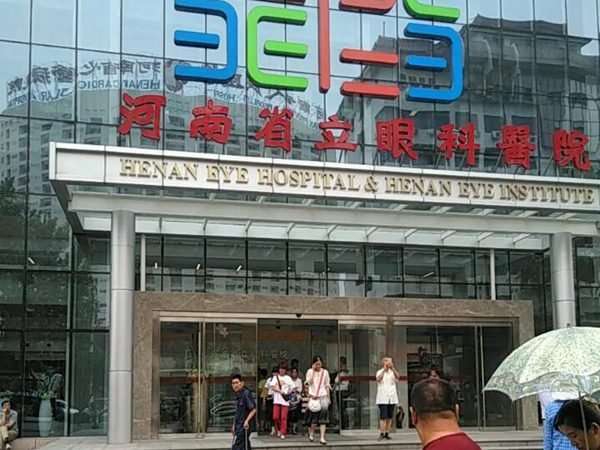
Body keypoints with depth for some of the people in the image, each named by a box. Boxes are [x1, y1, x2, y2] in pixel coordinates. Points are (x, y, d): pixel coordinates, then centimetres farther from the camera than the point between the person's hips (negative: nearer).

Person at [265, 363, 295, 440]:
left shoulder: (287, 378, 7)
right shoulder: (275, 377, 10)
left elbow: (293, 387, 3)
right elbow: (272, 387, 0)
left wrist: (288, 392, -15)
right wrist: (280, 391, -14)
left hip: (285, 400, -1)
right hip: (276, 399, 1)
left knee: (284, 417, -5)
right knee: (275, 417, -3)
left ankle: (283, 433, 1)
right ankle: (279, 429, 23)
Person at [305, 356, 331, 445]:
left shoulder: (325, 372, 10)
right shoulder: (310, 372, 5)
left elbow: (327, 386, 13)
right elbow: (309, 382, -11)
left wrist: (328, 398, 10)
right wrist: (313, 370, -9)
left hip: (323, 396, 1)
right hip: (313, 396, -1)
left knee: (324, 413, -11)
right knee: (314, 415, -4)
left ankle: (322, 437, -12)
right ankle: (311, 433, 22)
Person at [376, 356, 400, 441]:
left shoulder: (392, 372, 10)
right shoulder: (380, 372, 4)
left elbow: (397, 377, -12)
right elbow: (378, 379, -16)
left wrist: (392, 368, -27)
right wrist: (384, 369, -20)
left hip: (392, 398, 3)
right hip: (383, 398, -3)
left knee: (389, 417, 5)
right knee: (383, 417, -11)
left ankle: (387, 434, 11)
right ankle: (381, 434, -13)